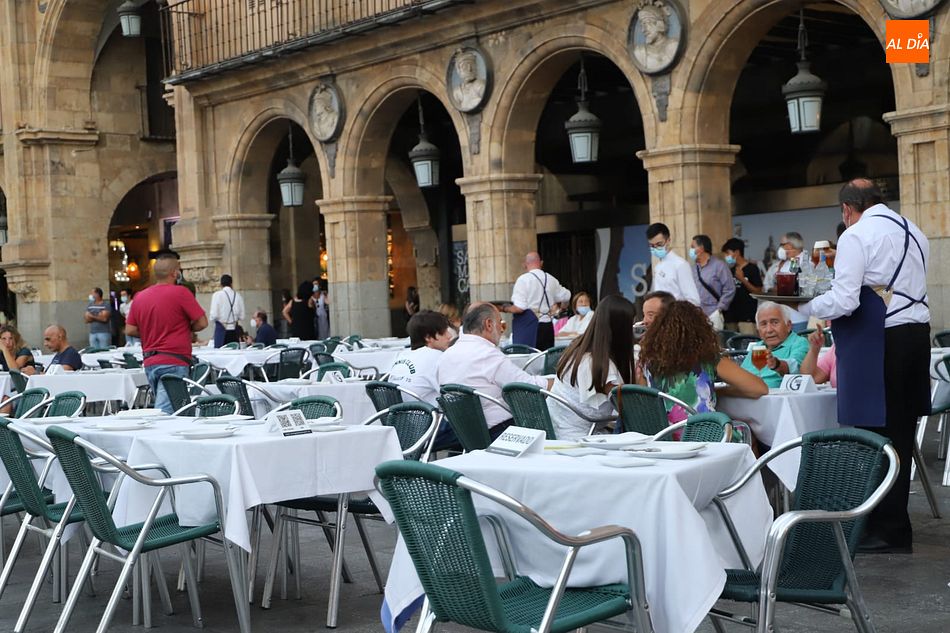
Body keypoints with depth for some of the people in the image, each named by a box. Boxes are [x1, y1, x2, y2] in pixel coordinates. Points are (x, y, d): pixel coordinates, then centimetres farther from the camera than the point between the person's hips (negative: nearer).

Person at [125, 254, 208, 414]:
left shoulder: (140, 297, 9)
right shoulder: (180, 292, -8)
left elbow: (130, 330, 11)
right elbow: (202, 322, -6)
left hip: (149, 363, 7)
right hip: (173, 362, -7)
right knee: (165, 412, -12)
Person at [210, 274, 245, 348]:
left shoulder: (217, 295, -7)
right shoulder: (238, 296, 1)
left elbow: (214, 315, -11)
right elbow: (242, 317, 3)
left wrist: (213, 320, 11)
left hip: (221, 329, -3)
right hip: (234, 330, 3)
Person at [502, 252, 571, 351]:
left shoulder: (523, 279, -9)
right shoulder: (551, 279, 9)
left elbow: (519, 308, -14)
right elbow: (565, 296, 25)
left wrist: (505, 308, 3)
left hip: (529, 327, -6)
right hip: (547, 326, 6)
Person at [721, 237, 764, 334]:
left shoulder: (752, 268, -3)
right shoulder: (731, 270, 14)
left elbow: (758, 292, -7)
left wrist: (742, 279, -15)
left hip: (747, 316, -6)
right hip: (731, 315, 6)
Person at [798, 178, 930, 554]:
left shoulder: (856, 237, -9)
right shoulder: (914, 232, 16)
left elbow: (844, 301, -16)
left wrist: (805, 307, -1)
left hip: (877, 342, -8)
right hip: (917, 332, 8)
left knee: (875, 433, -2)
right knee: (902, 431, 13)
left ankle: (887, 531, 3)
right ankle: (895, 523, 22)